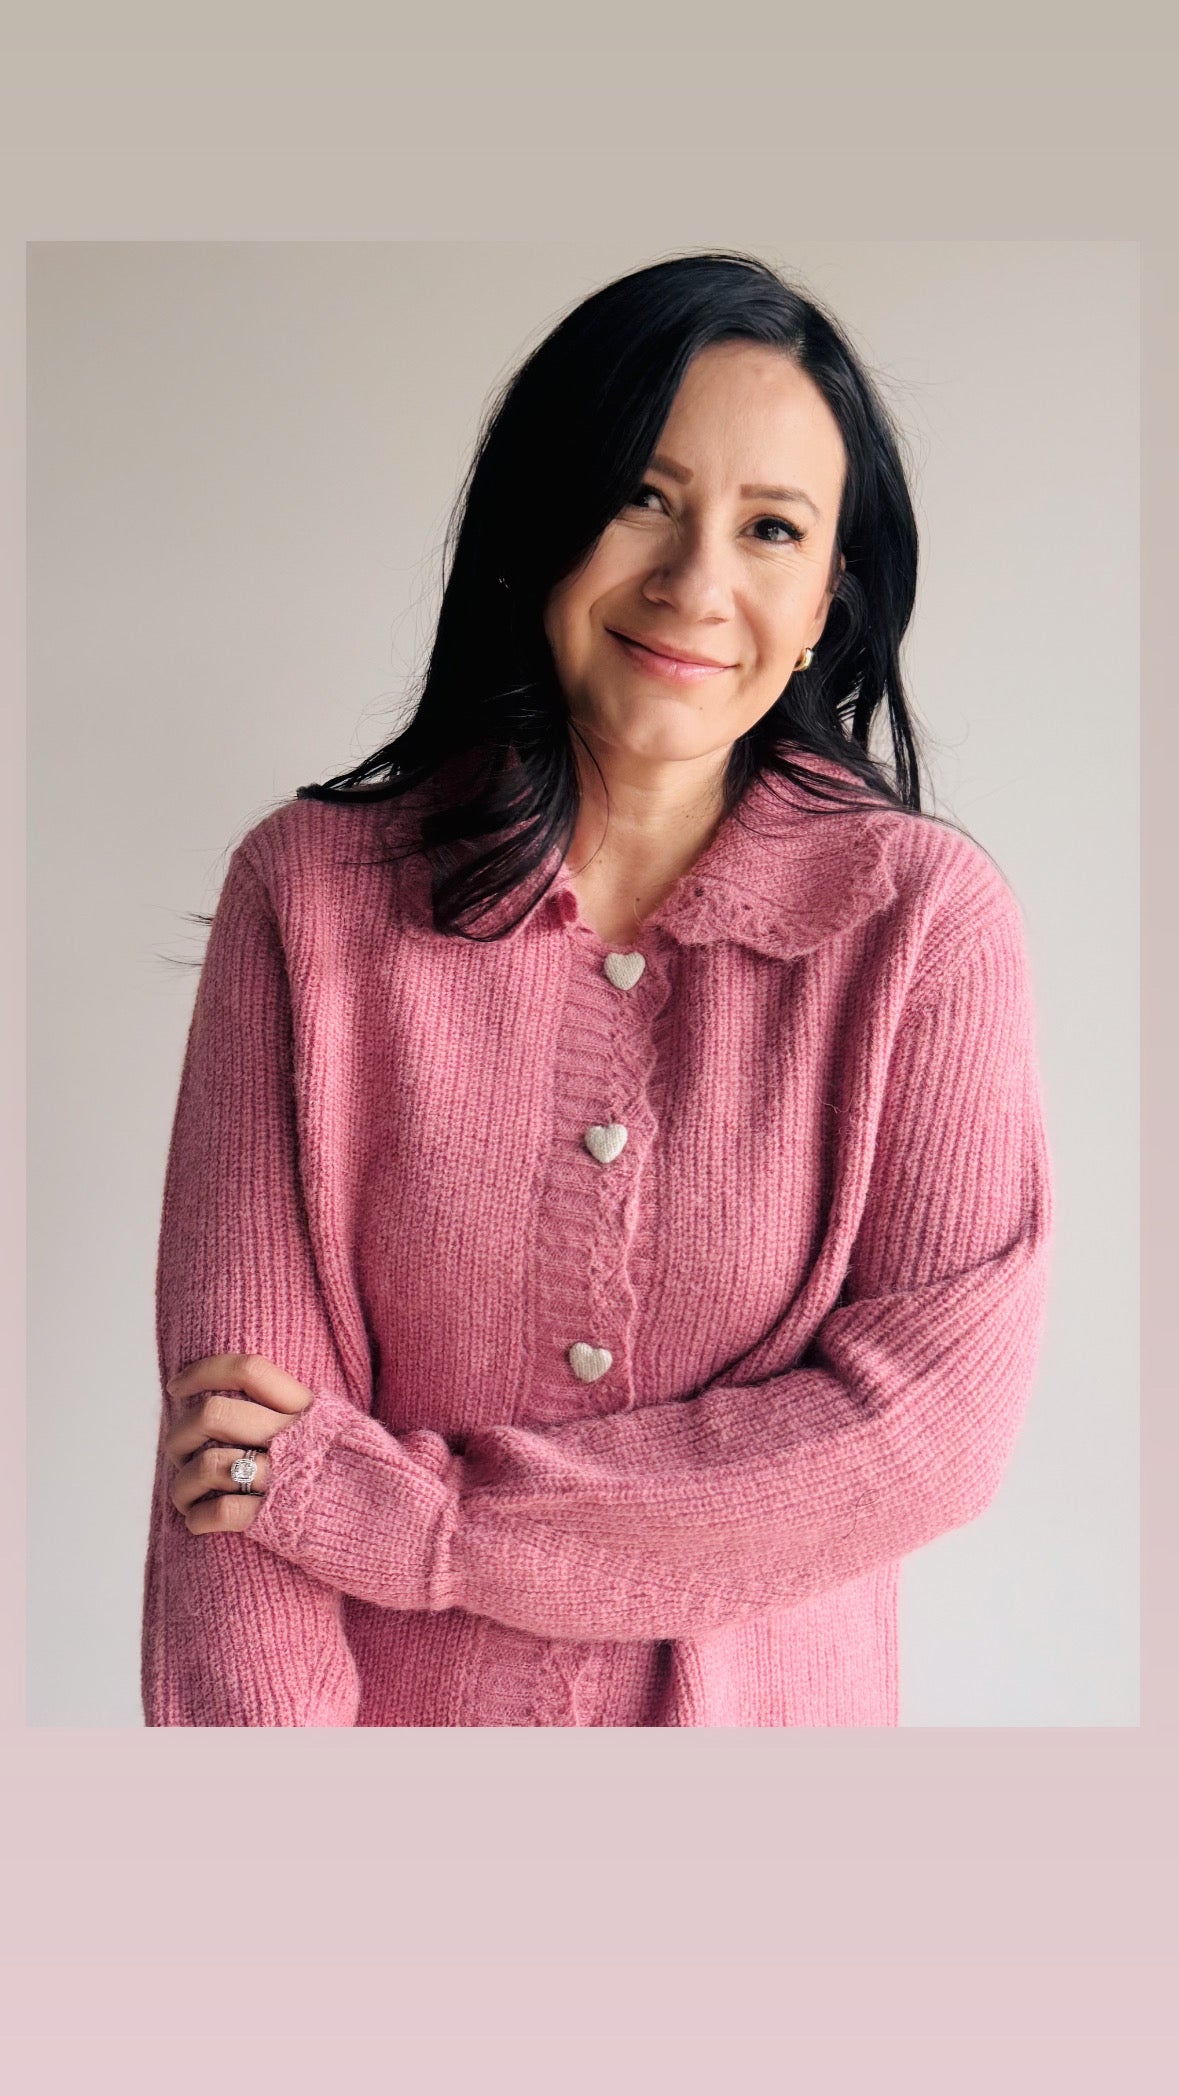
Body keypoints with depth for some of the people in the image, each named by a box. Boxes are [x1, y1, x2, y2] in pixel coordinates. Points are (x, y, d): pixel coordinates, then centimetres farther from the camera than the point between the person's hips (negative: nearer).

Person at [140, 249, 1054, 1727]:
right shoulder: (311, 890, -11)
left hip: (769, 1710, 0)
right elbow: (230, 1469, -14)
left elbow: (936, 1423, -20)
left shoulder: (928, 915, -12)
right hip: (385, 1714, 0)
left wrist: (408, 1513, -21)